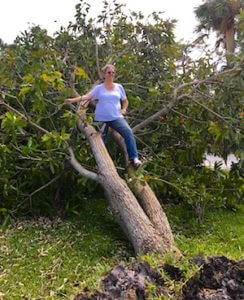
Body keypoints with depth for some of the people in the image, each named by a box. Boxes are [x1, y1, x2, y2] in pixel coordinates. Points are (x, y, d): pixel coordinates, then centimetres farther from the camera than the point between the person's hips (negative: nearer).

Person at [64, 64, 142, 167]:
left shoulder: (119, 87, 11)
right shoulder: (98, 88, 4)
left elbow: (125, 101, 23)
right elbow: (87, 96, -10)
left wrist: (123, 109, 3)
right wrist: (73, 100, -25)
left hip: (116, 118, 0)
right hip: (101, 119, 0)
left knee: (128, 132, -22)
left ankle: (134, 158, -21)